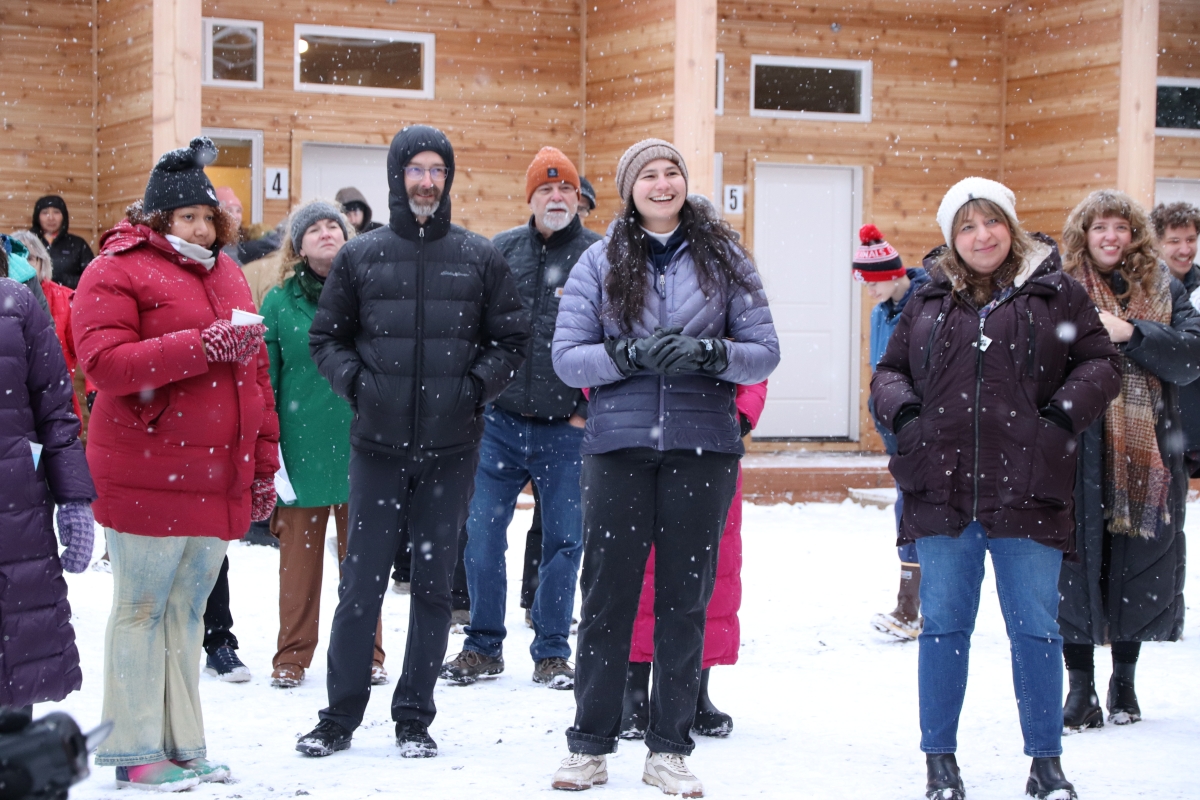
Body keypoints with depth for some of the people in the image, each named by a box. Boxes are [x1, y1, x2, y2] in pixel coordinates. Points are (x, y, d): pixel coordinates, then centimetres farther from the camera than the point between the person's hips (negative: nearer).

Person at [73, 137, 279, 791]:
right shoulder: (116, 271, -4)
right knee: (143, 608, 0)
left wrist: (263, 463, 17)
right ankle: (135, 750, 8)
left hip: (218, 479, 7)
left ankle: (183, 745, 20)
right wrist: (203, 345, -22)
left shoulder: (227, 276, 17)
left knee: (187, 608, 13)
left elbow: (255, 373, 20)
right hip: (148, 477, -7)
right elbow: (105, 362, -18)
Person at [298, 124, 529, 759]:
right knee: (361, 584, 0)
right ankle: (340, 717, 10)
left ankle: (415, 719, 15)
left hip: (451, 450, 1)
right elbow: (326, 336, 12)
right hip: (377, 446, 0)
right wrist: (355, 381, -5)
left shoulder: (479, 258, 7)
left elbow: (512, 339, 9)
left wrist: (477, 386, -6)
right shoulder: (360, 257, 7)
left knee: (434, 587, 6)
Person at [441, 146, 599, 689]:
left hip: (566, 427, -2)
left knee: (563, 540, 4)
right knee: (482, 535, 3)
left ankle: (552, 653, 16)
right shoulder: (499, 252, 7)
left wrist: (590, 409, -6)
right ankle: (483, 647, 17)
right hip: (501, 421, 2)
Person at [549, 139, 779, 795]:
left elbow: (765, 350, 4)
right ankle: (590, 743, 13)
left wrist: (711, 354, -15)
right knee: (609, 592, 2)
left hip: (702, 445, 1)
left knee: (685, 596, 4)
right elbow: (567, 356, 0)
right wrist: (631, 355, -16)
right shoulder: (600, 262, 6)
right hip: (618, 445, 0)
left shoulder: (723, 258, 7)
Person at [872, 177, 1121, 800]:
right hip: (942, 493, 2)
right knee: (944, 627, 6)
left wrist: (1066, 409, -9)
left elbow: (1100, 362, 6)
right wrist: (901, 408, -1)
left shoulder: (1056, 294, 6)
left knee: (1035, 629, 4)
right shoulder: (928, 303, 13)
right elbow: (888, 370, 19)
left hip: (1026, 492, -2)